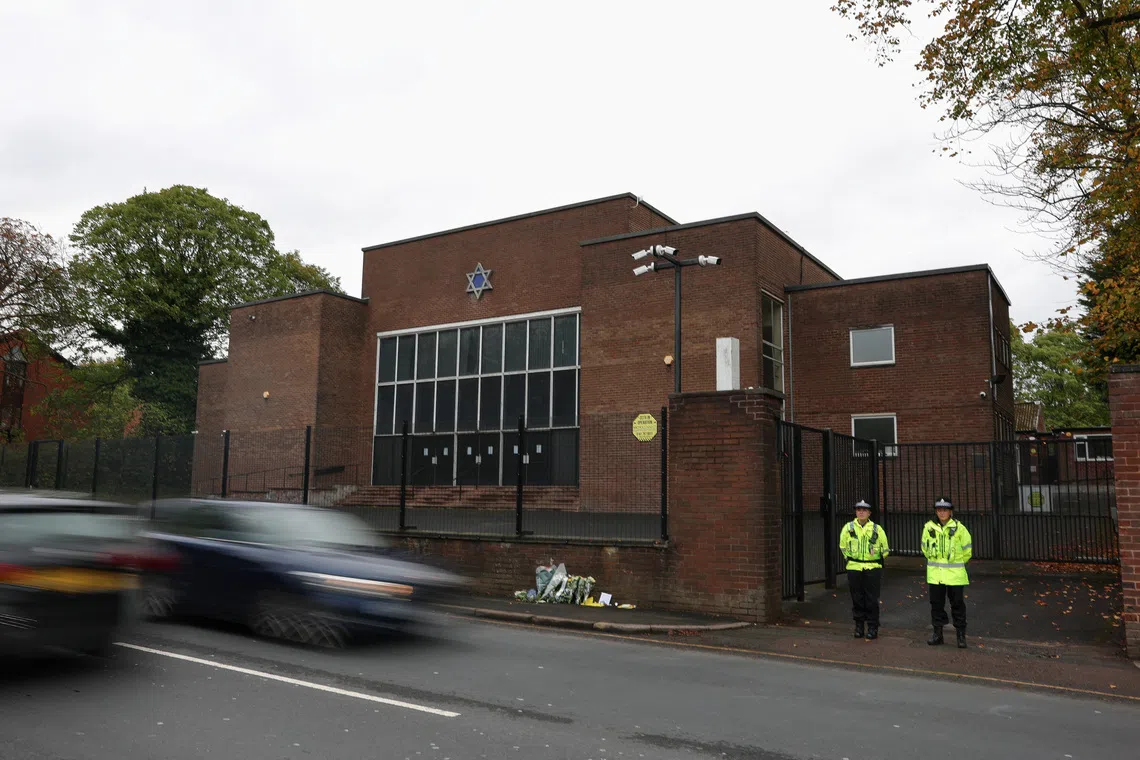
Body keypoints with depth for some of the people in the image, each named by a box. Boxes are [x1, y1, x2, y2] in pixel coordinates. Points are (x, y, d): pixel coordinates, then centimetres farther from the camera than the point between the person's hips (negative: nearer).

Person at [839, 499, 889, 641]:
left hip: (873, 568, -1)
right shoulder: (848, 528, 2)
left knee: (872, 599, -1)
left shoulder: (877, 529, 1)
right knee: (857, 598, 6)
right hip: (854, 569, 1)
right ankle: (859, 626, 18)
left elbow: (885, 548, 12)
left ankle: (872, 627, 9)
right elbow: (843, 546, 16)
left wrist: (877, 560, 9)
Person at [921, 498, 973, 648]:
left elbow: (967, 550, 5)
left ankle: (961, 635, 14)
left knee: (957, 604, 4)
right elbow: (925, 548, 15)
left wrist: (957, 562, 12)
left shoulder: (958, 528, -7)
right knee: (936, 603, 9)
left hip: (955, 574, -3)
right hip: (935, 574, 3)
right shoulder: (929, 527, 0)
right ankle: (938, 634, 19)